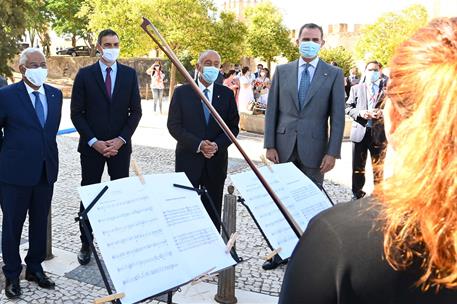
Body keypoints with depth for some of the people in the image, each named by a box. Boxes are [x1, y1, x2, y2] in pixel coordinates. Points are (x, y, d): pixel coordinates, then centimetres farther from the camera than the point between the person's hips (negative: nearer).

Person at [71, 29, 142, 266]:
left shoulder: (129, 74, 4)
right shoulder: (85, 75, 0)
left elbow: (136, 111, 4)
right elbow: (76, 112, -1)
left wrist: (121, 139, -8)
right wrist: (94, 141, -10)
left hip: (120, 145, 1)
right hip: (91, 146, -1)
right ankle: (86, 244, 17)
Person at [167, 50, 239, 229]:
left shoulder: (227, 94, 6)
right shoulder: (182, 92, 1)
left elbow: (233, 127, 6)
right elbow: (173, 125, -3)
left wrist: (217, 145, -12)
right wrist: (198, 144, -15)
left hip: (216, 162, 2)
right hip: (188, 161, -1)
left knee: (213, 211, 8)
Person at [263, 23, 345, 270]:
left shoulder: (334, 74, 2)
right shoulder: (282, 71, 8)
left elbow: (337, 116, -1)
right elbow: (272, 110, 6)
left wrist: (332, 152, -8)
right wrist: (270, 145, -1)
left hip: (314, 149, -2)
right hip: (283, 147, 2)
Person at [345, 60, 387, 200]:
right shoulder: (356, 88, 10)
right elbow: (348, 108, 6)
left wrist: (382, 112, -17)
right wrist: (360, 113, -12)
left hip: (379, 132, -1)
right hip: (360, 132, 1)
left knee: (378, 167, 8)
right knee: (358, 167, 9)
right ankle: (357, 195, 23)